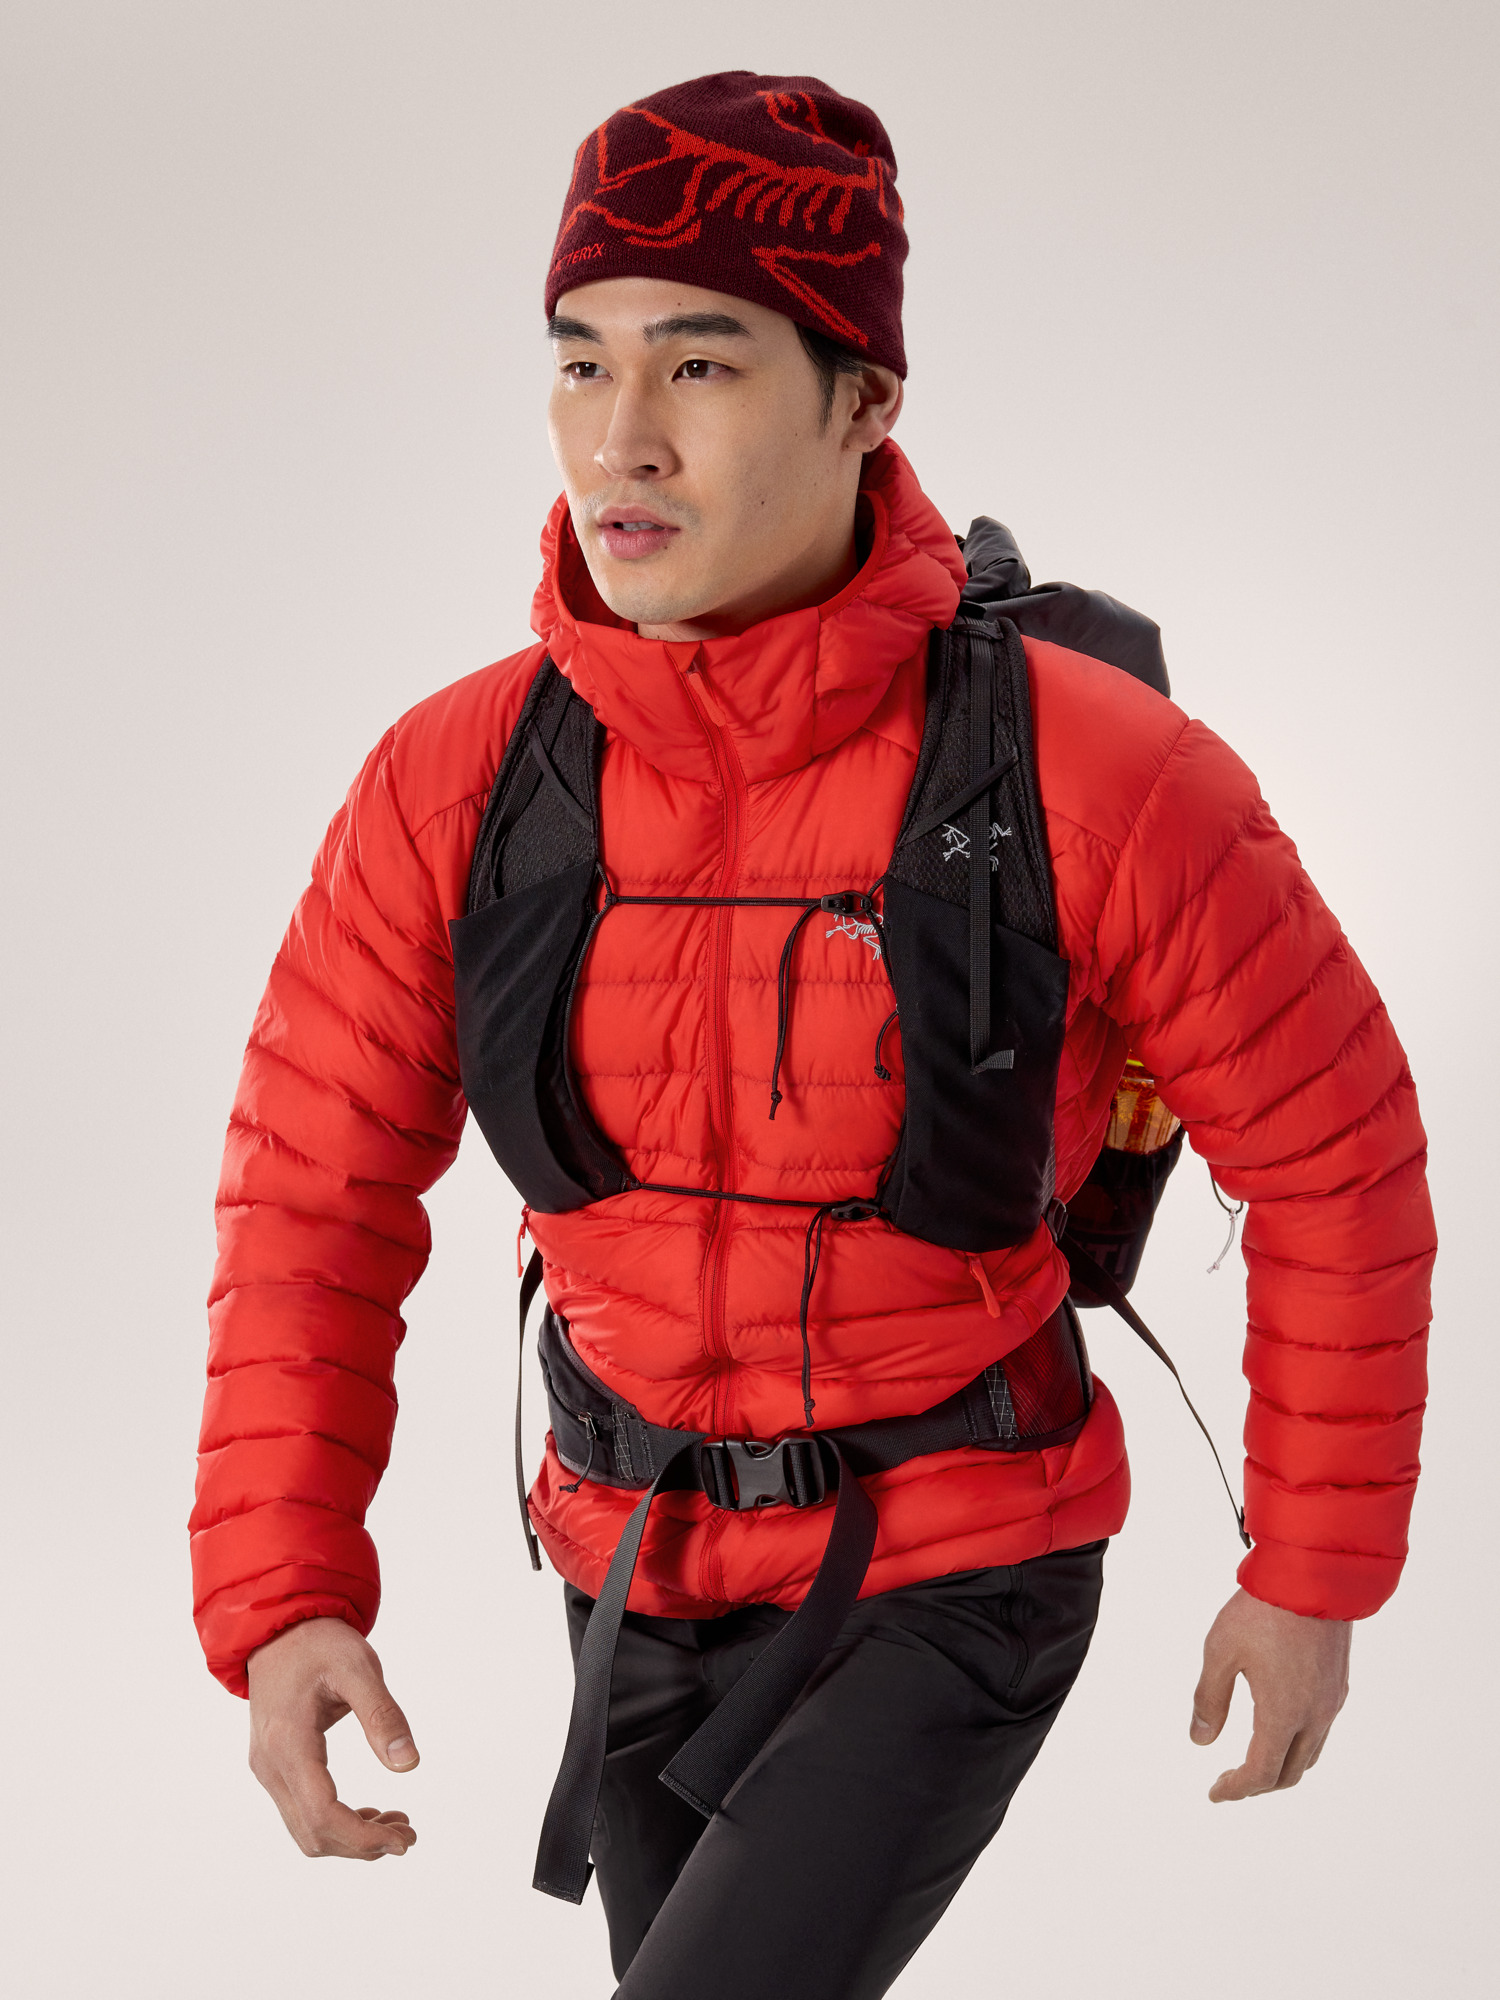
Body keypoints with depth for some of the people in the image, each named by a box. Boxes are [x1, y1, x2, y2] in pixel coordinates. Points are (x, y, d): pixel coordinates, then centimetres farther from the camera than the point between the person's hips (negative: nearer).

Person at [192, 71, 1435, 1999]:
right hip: (647, 1577, 5)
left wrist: (1314, 1575, -4)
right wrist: (278, 1607, -15)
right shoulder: (457, 781, -13)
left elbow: (1330, 1149, -11)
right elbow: (315, 1199, -4)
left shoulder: (1092, 777, -24)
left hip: (954, 1586, -5)